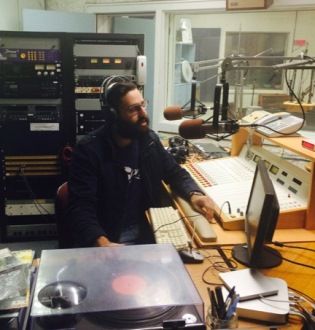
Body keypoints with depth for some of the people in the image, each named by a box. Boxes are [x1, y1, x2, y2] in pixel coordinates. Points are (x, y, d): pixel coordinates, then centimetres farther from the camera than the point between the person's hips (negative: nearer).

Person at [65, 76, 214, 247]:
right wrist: (102, 244, -37)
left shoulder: (149, 138, 2)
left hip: (146, 233, 5)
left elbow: (174, 172, 13)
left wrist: (193, 194, -8)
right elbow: (81, 208, -20)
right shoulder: (88, 150, -14)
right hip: (108, 238, -4)